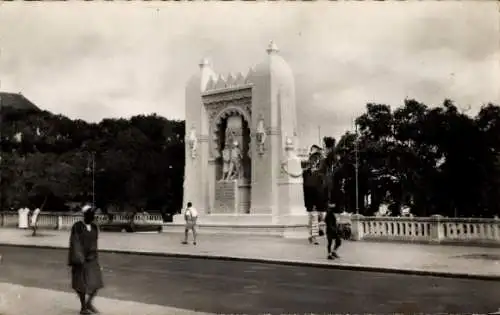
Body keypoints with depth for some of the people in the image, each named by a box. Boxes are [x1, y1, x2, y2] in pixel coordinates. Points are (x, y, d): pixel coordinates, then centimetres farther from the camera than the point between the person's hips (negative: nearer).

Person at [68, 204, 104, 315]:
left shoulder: (94, 227, 6)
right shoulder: (77, 227, -13)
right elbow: (75, 244, -17)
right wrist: (78, 259, -24)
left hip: (92, 258, 5)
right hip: (80, 259, -5)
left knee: (96, 282, 1)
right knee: (82, 284, 4)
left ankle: (89, 303, 21)